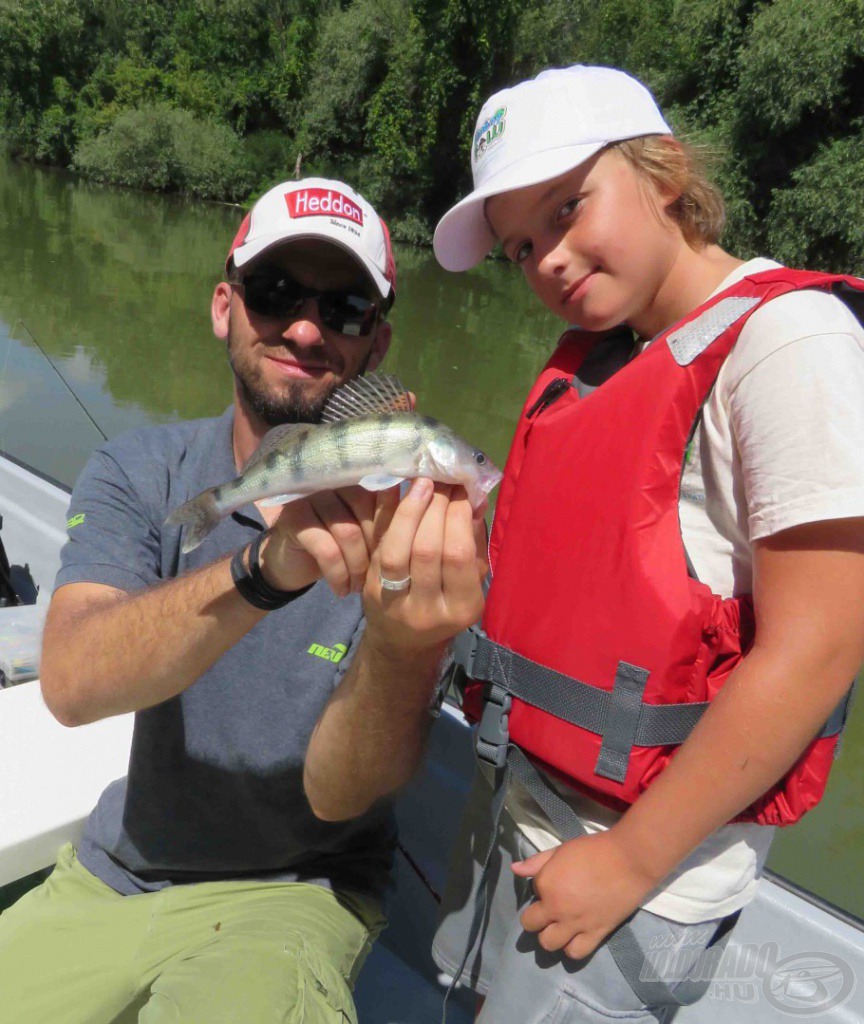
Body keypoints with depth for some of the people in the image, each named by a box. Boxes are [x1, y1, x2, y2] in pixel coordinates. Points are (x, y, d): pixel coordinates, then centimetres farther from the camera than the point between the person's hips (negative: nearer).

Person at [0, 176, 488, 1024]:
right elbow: (71, 683, -25)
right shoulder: (138, 472, -8)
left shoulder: (409, 515, -15)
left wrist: (396, 646, -42)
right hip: (108, 878, 4)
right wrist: (266, 569, -42)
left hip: (294, 894, -3)